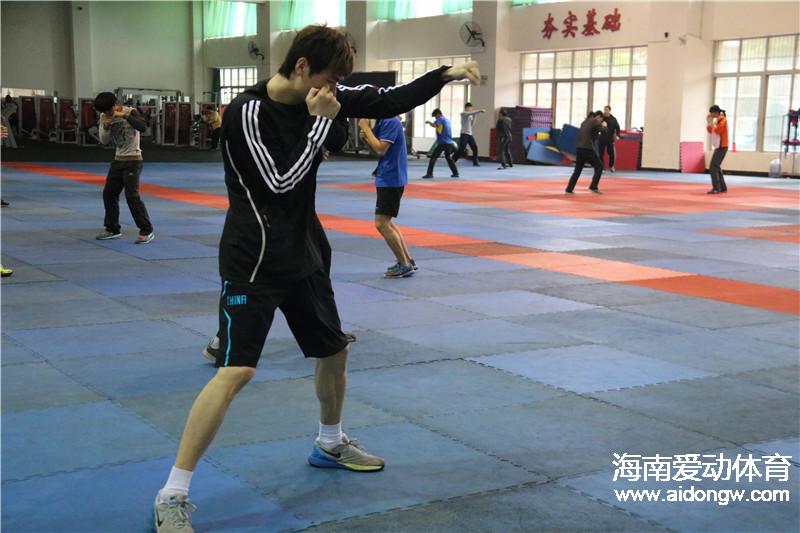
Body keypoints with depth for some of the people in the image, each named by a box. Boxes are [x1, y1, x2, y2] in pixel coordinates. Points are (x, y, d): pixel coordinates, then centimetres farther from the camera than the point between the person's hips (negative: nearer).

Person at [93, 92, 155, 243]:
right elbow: (104, 141, 6)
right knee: (109, 193, 9)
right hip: (117, 160, 7)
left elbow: (143, 127, -32)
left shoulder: (130, 112, -14)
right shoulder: (105, 117, 3)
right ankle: (113, 229, 24)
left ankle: (147, 231, -8)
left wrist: (124, 115, -33)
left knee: (132, 195, -15)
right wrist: (106, 127, -13)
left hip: (133, 160, -7)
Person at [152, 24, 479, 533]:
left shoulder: (321, 97, 1)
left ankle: (330, 444, 45)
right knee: (236, 372, -18)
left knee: (335, 352, 19)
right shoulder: (246, 113, -19)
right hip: (254, 261, -8)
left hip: (303, 254, 8)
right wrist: (320, 121, -21)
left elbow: (389, 101, 8)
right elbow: (281, 183, -24)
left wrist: (445, 74, -1)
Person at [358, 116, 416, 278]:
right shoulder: (383, 122, 11)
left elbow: (381, 150, -23)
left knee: (381, 223, -8)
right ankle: (408, 261, 24)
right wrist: (366, 139, 0)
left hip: (390, 180, -10)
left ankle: (405, 265, 1)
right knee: (387, 222, 18)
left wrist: (366, 128, -16)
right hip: (387, 178, 10)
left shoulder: (391, 122, -18)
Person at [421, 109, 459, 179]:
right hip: (449, 142, 9)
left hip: (442, 143, -9)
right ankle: (456, 173, 26)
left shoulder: (440, 119, -7)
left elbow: (434, 125, -24)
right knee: (448, 158, 25)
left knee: (433, 157, -8)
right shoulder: (446, 119, 21)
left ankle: (429, 174, -17)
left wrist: (428, 122, -5)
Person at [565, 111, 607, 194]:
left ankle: (569, 189, 12)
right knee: (599, 166, 5)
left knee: (577, 170, 14)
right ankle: (593, 187, -1)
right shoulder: (595, 122, -3)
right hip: (588, 149, -7)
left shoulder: (585, 122, 20)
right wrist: (604, 126, 13)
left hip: (579, 149, 7)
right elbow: (604, 132, -8)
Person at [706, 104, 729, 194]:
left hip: (721, 147, -10)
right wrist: (708, 123, 5)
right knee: (716, 167, 15)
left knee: (713, 167, -15)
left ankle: (716, 188, -18)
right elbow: (711, 131, 18)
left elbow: (717, 130, -24)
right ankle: (723, 187, 20)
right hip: (718, 147, 10)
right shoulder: (717, 120, 15)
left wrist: (711, 122, -17)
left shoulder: (722, 120, -12)